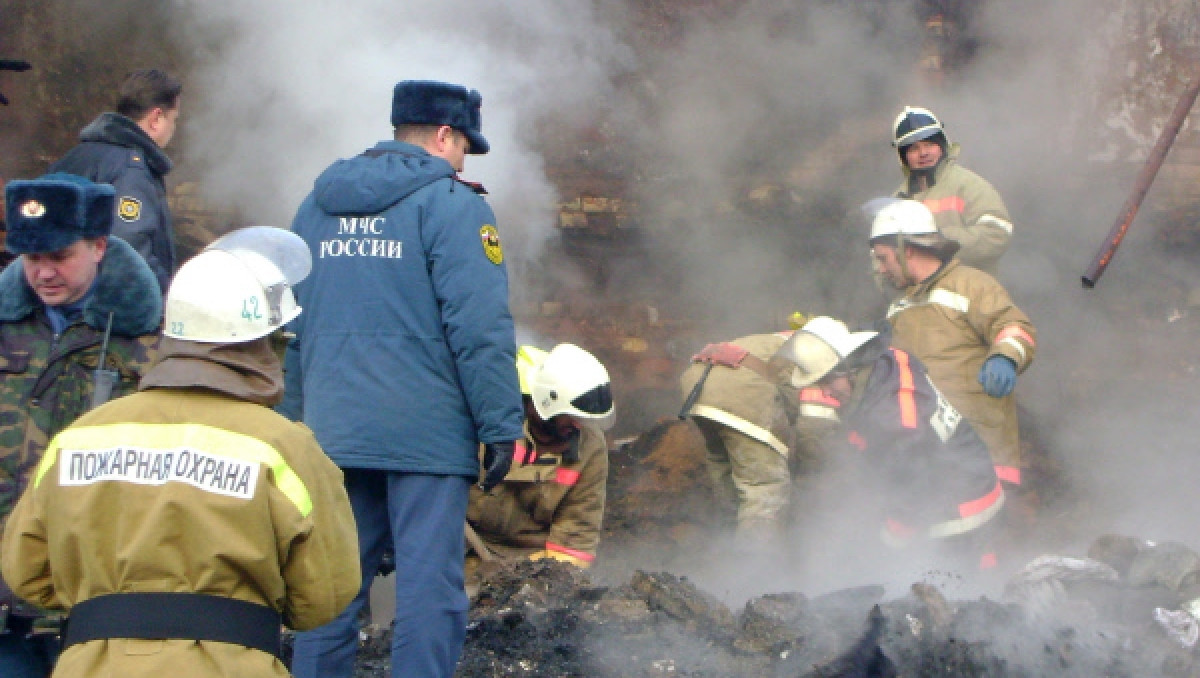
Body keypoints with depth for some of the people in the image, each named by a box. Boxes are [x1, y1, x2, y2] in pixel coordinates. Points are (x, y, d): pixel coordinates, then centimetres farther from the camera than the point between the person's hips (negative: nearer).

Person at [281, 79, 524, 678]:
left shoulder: (317, 205, 14)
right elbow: (480, 329, -14)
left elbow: (288, 326, 19)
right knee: (428, 590, -2)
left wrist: (292, 422, 25)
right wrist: (501, 426, -10)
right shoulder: (451, 204, -7)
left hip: (332, 431, 6)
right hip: (426, 435, -6)